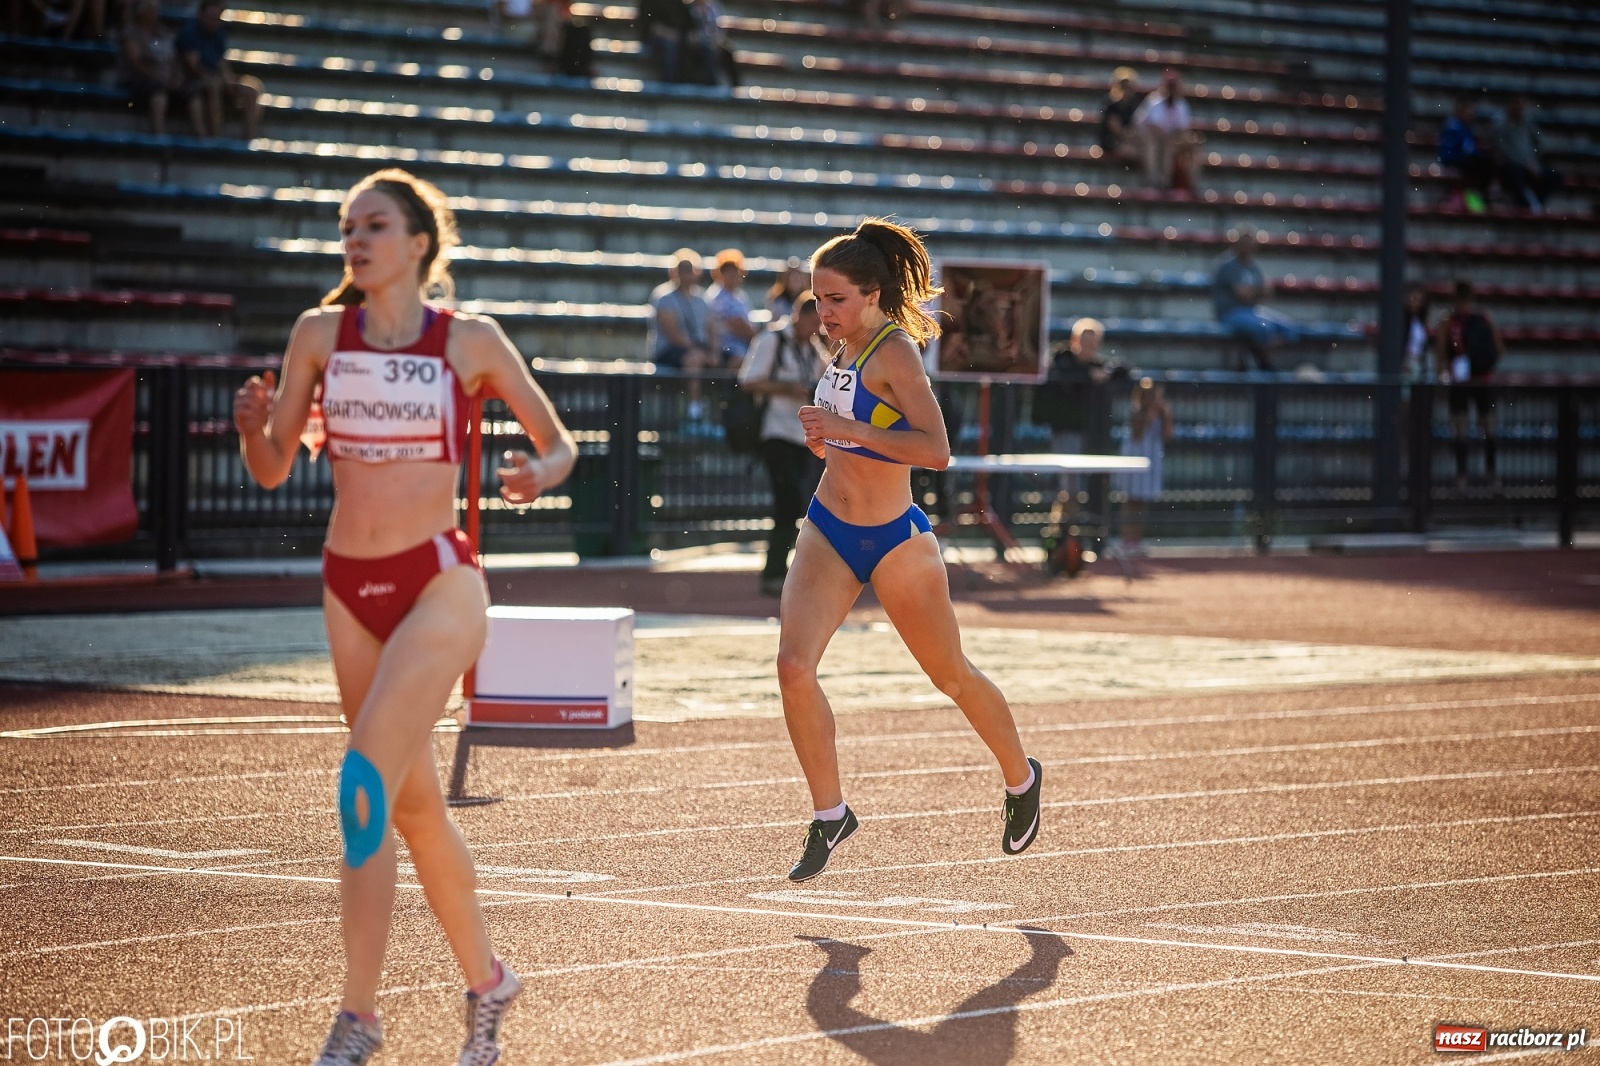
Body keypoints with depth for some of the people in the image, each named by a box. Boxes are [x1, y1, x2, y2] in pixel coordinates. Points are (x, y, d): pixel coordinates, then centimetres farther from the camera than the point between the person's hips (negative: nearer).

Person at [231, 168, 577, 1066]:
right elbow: (271, 469, 5)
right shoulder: (321, 334, 4)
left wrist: (542, 475, -15)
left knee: (366, 781, -18)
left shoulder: (471, 342, -4)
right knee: (413, 803, 13)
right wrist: (253, 423, -16)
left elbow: (558, 440, 7)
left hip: (439, 580, -5)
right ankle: (486, 979, 32)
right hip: (350, 586, 5)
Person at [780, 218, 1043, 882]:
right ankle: (829, 815, 0)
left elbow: (936, 451, -29)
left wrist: (846, 429, -30)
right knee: (793, 665, -14)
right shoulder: (842, 350, 6)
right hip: (827, 531, 6)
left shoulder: (895, 351, -18)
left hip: (896, 541, -6)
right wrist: (826, 441, 2)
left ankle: (1020, 778, 38)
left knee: (951, 676, 12)